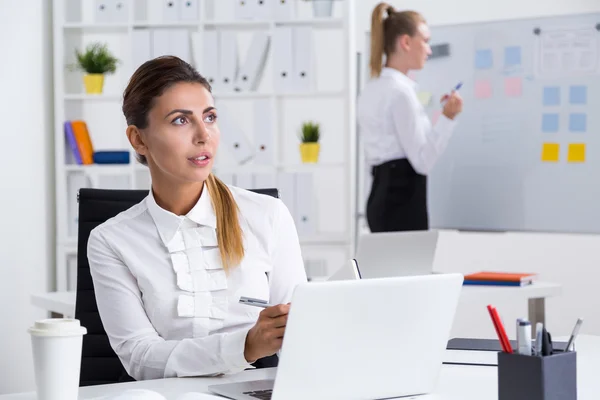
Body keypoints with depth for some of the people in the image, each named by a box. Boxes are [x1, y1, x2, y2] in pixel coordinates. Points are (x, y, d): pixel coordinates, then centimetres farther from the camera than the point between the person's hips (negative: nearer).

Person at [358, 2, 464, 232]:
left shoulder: (372, 89, 14)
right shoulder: (400, 91, -14)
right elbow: (423, 161, -16)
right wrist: (447, 118, -16)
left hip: (383, 195, 10)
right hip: (403, 197, -10)